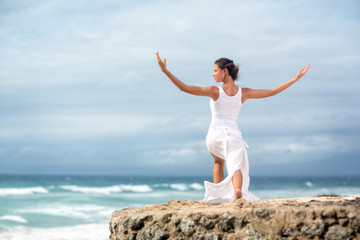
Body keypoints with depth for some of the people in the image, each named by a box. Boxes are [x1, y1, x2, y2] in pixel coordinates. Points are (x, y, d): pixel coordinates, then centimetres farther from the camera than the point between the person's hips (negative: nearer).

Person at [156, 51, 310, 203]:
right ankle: (237, 190, -46)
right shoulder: (243, 93, 6)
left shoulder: (215, 91, -3)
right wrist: (295, 79, 19)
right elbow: (272, 92, 10)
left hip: (215, 134, 0)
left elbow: (183, 87, -8)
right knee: (235, 166, -14)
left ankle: (217, 196, 24)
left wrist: (165, 70, -6)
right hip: (233, 134, 0)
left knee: (219, 160, 29)